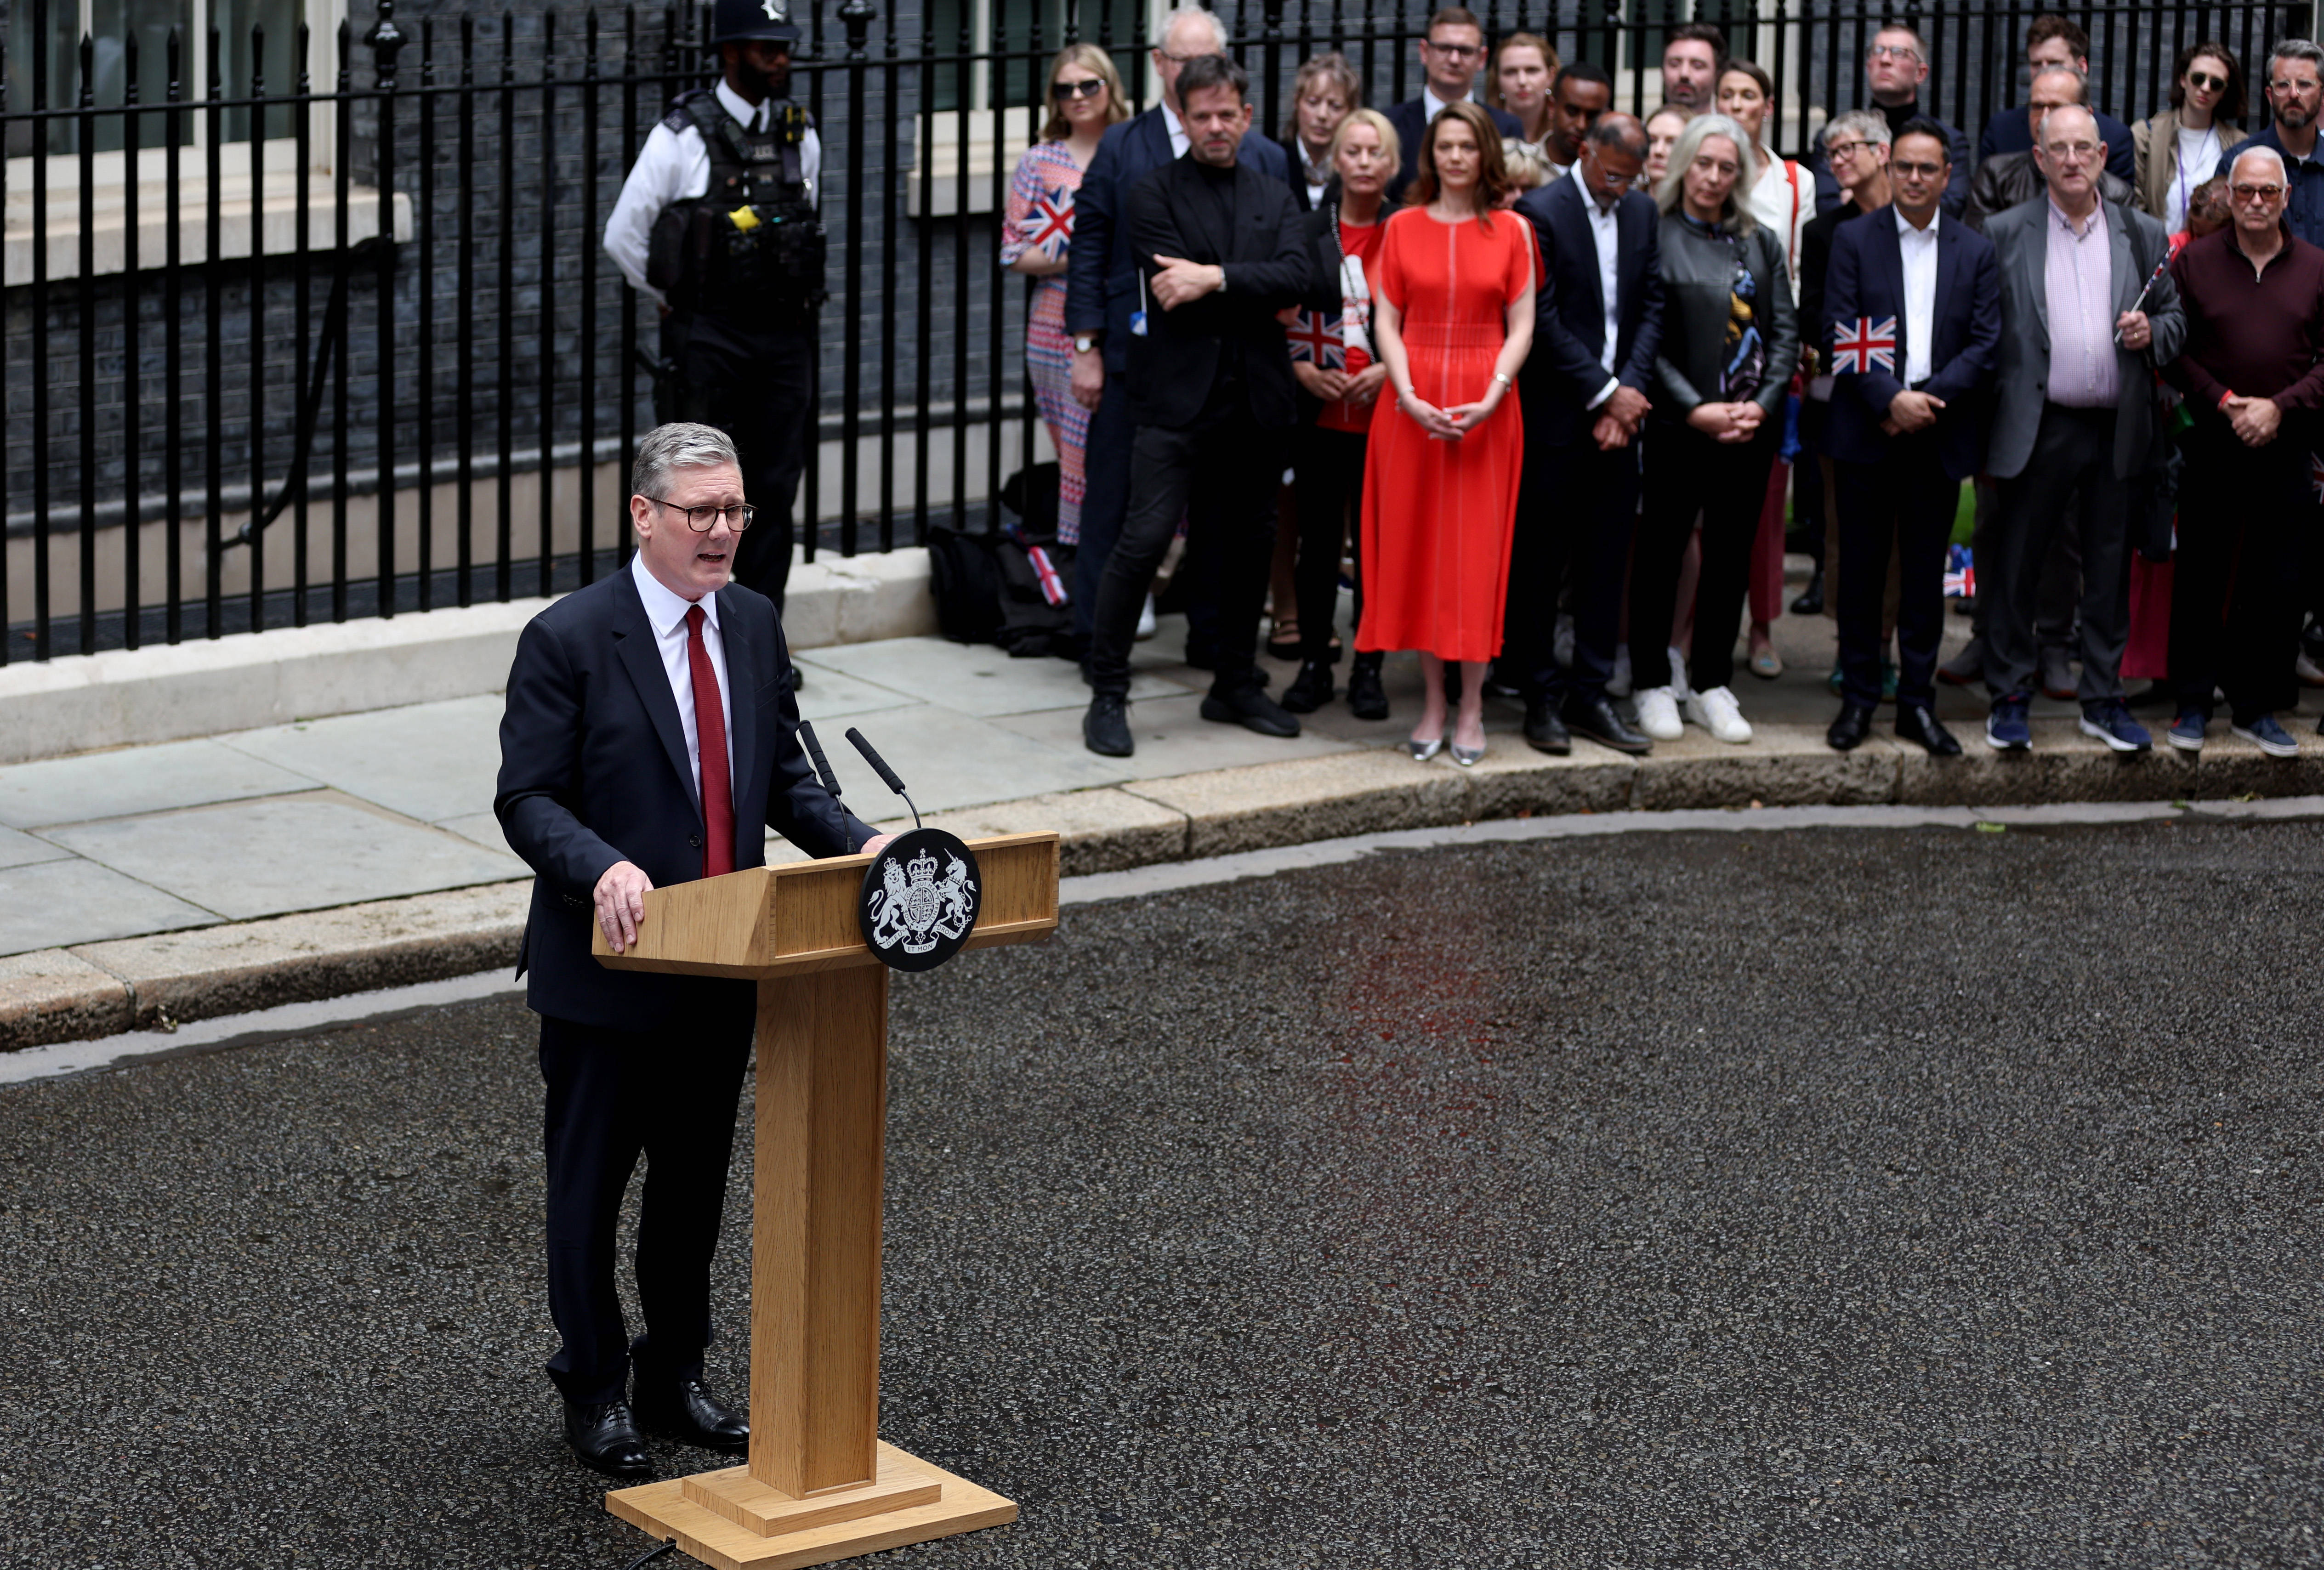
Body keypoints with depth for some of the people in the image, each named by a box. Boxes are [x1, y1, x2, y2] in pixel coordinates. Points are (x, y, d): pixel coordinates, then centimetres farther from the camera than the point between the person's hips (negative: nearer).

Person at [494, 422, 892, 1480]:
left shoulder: (753, 623, 6)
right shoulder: (569, 638, -14)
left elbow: (780, 776, 13)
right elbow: (528, 800, -15)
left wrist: (858, 843, -3)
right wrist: (603, 868, -33)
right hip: (610, 968, -6)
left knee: (695, 1184, 16)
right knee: (591, 1185, 6)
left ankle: (674, 1378, 31)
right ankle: (594, 1392, 20)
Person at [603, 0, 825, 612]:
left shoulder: (801, 136, 8)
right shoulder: (682, 137, -7)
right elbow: (622, 235, -2)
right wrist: (675, 302, 5)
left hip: (784, 335, 4)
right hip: (708, 338, -4)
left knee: (775, 492, 5)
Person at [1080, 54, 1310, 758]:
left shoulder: (1274, 198, 14)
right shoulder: (1153, 195, 1)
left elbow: (1296, 276, -4)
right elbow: (1172, 288, -12)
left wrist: (1217, 279, -16)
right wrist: (1259, 296, -8)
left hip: (1254, 401, 5)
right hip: (1177, 400, -5)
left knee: (1249, 543, 11)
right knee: (1144, 540, -12)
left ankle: (1237, 685, 25)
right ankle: (1107, 695, -5)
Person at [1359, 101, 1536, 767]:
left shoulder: (1512, 231, 4)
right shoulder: (1403, 227, 6)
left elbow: (1521, 327, 1)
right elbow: (1386, 323, 2)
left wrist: (1492, 398, -13)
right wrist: (1409, 397, -11)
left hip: (1486, 407, -1)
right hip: (1413, 405, 1)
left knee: (1478, 551, -1)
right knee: (1416, 546, 2)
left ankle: (1472, 710, 4)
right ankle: (1432, 704, 9)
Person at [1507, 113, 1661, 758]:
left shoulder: (1643, 212, 9)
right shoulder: (1542, 213, -9)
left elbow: (1651, 308, 8)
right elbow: (1544, 320, -12)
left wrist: (1628, 394, -4)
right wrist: (1605, 392, -11)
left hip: (1618, 414, 5)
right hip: (1556, 415, -5)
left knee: (1606, 562, 7)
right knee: (1539, 563, 1)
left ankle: (1589, 697, 13)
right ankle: (1541, 699, 9)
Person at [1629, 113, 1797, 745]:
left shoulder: (1760, 244, 11)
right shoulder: (1654, 237, -3)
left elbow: (1785, 331, 9)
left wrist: (1762, 404, -5)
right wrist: (1696, 409, -14)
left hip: (1751, 427, 4)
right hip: (1677, 428, -4)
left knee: (1731, 555, 8)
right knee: (1661, 552, 1)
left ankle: (1712, 686, 16)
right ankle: (1653, 687, 10)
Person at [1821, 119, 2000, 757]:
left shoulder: (1975, 251, 9)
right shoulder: (1854, 239, 3)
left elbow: (1987, 343, 2)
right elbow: (1840, 333, -5)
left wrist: (1930, 397, -11)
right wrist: (1889, 399, -15)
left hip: (1938, 435, 1)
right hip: (1866, 434, -1)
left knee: (1926, 572, 5)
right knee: (1862, 569, 3)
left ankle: (1918, 701, 12)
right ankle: (1858, 698, 11)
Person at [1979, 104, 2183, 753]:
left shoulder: (2143, 235, 10)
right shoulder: (2004, 234, 3)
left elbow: (2176, 316, 16)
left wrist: (2152, 333, -7)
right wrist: (1985, 421, -9)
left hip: (2116, 428, 2)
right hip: (2036, 427, -2)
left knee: (2110, 571, 8)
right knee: (2016, 566, 1)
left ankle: (2103, 700, 18)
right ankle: (2009, 698, 12)